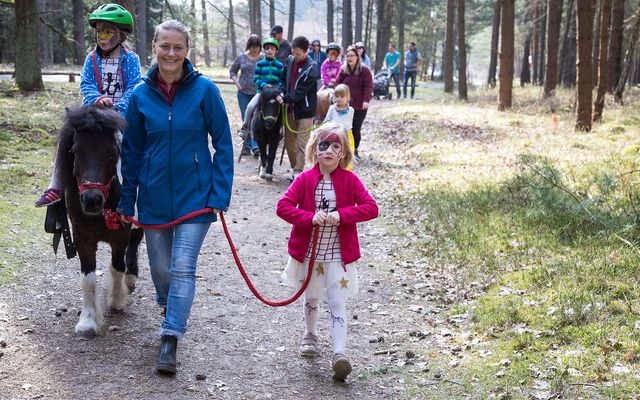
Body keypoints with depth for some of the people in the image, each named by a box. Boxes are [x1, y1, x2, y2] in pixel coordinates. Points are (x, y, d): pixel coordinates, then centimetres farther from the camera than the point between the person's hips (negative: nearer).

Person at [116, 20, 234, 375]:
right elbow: (132, 152, 7)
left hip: (195, 195, -3)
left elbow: (223, 144, -4)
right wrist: (126, 202, 8)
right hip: (154, 197, 3)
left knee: (182, 268, -9)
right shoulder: (140, 95, -1)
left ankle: (170, 342, -4)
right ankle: (170, 310, 43)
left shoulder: (204, 90, -9)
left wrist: (220, 195, -10)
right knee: (160, 268, 13)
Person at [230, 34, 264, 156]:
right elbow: (232, 71, 14)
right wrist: (237, 83, -1)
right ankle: (247, 145, 17)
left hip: (259, 93, -2)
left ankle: (255, 145, -11)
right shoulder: (241, 58, 3)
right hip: (244, 93, 2)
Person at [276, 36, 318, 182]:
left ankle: (297, 172, 3)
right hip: (290, 108, 6)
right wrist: (283, 94, -1)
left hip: (305, 110, -6)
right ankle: (296, 168, 24)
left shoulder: (311, 68, -15)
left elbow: (301, 92, -19)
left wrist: (285, 99, -23)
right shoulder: (290, 60, 4)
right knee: (289, 143, 11)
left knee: (301, 144, -2)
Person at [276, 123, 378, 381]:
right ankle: (310, 336, 44)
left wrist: (341, 214, -24)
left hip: (338, 253, -2)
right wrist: (310, 217, -25)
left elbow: (371, 208, -12)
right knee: (311, 297, 20)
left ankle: (340, 353, -15)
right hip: (309, 251, 2)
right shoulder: (305, 179, -5)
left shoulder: (350, 180, -5)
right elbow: (282, 206, -12)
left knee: (337, 302, -8)